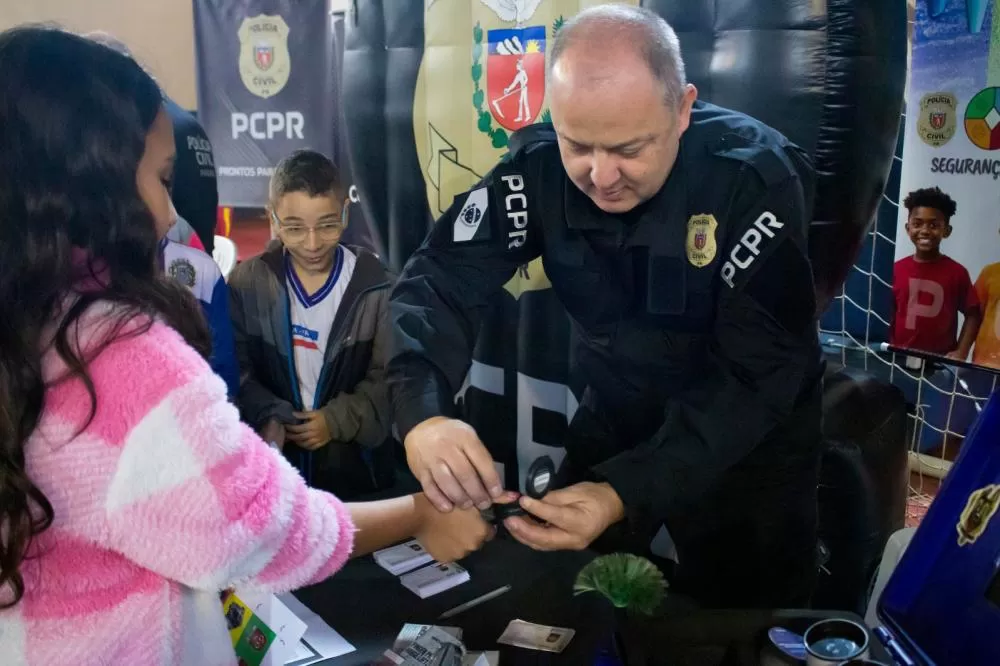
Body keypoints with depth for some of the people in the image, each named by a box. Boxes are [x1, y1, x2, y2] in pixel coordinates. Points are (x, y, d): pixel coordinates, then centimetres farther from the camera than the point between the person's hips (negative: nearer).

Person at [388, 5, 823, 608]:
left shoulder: (757, 179, -27)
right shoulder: (538, 164, -19)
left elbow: (759, 374, -28)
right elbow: (440, 281, -23)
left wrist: (628, 492, -40)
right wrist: (424, 413, -43)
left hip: (753, 432, -2)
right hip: (616, 413, 3)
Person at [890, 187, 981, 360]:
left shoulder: (957, 272, -4)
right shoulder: (898, 269, 1)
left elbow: (973, 314, 3)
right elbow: (889, 313, 6)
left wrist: (961, 352, -6)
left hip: (941, 359, -2)